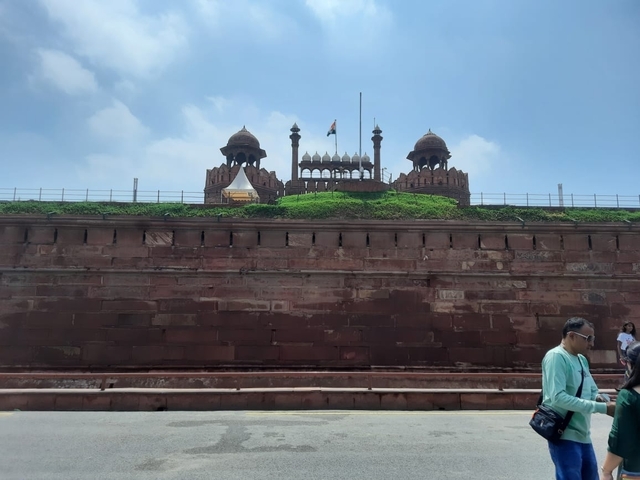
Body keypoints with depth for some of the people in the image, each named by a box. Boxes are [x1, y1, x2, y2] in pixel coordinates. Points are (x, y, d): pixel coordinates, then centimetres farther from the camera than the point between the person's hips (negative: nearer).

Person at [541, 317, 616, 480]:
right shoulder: (556, 357, -18)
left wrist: (600, 398, -8)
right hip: (565, 436, -9)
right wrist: (602, 408, -23)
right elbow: (558, 397, -26)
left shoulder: (582, 359, 10)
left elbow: (592, 391, 17)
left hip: (583, 435, 9)